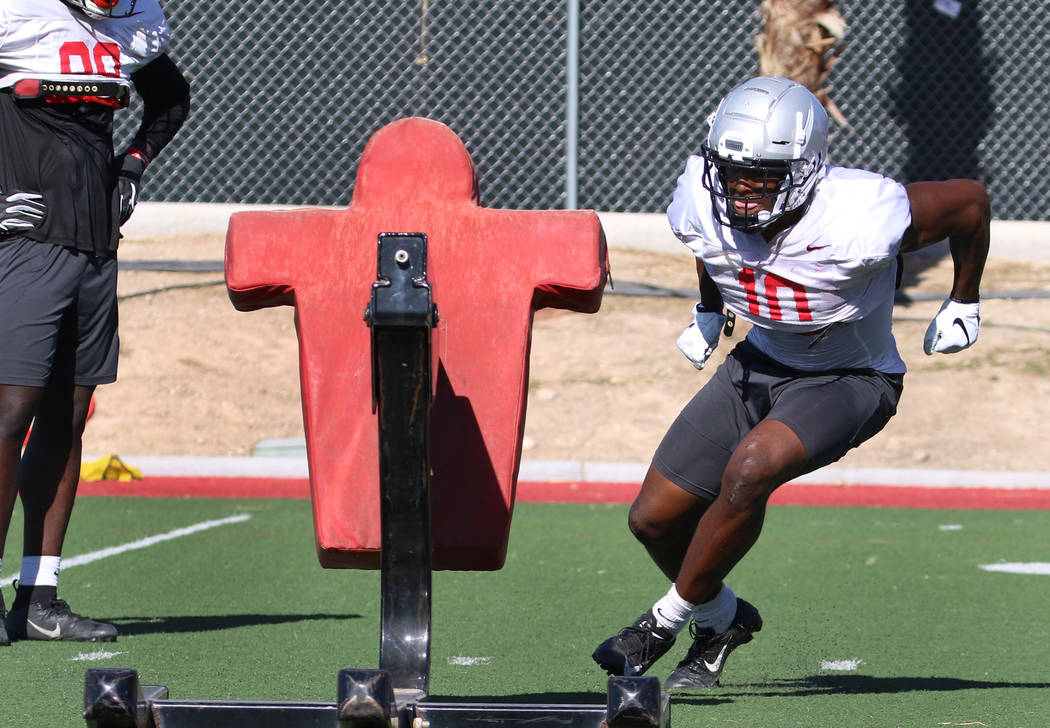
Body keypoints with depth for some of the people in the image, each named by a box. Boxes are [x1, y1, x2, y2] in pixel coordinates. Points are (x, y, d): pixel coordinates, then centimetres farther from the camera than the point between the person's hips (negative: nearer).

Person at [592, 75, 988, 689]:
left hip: (851, 379, -6)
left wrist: (964, 304, -2)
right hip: (760, 363, 6)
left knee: (750, 468, -33)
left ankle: (673, 615, -11)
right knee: (654, 519, 2)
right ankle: (721, 619, 32)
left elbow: (970, 200, -16)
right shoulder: (704, 206, -19)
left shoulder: (858, 220, -34)